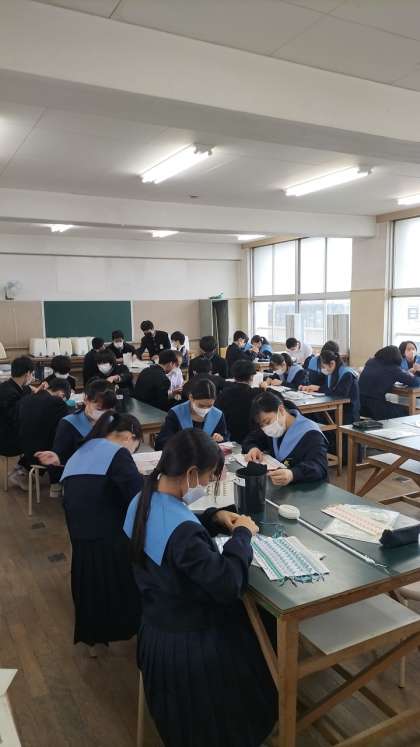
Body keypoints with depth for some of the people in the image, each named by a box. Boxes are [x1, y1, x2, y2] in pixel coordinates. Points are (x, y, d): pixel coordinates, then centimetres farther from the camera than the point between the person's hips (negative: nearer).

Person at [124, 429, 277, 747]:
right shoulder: (183, 531, -36)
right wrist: (242, 535, -21)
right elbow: (228, 585, -34)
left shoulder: (143, 502, -8)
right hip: (190, 643, -9)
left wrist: (213, 517, -3)